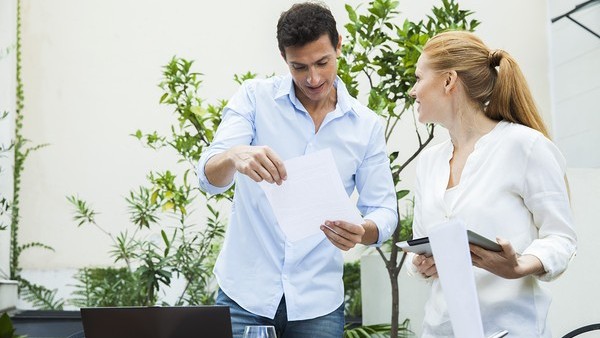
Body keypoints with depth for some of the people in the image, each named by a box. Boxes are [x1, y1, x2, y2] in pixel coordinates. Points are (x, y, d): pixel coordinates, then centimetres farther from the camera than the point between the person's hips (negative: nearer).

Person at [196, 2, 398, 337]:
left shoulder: (367, 125, 1)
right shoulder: (256, 97, -4)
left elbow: (384, 211, 1)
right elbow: (209, 177, -13)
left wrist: (361, 232, -24)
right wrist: (235, 157, -37)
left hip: (318, 302, 2)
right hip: (245, 293, -1)